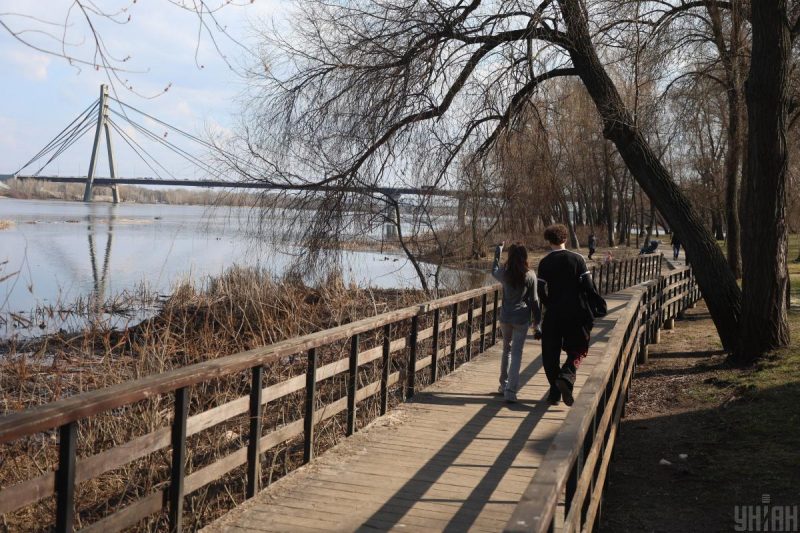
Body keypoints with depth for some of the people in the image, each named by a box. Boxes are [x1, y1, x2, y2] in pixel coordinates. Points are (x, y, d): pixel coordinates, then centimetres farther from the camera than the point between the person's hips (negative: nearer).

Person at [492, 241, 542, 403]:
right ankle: (511, 390, -9)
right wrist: (537, 320, 8)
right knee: (516, 353, -1)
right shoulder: (530, 276, -8)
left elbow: (494, 271, 21)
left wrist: (498, 252, 30)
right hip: (522, 318, -2)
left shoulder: (505, 273, -4)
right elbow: (534, 299, -3)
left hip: (505, 317, 2)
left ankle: (503, 384, 28)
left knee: (506, 349, 20)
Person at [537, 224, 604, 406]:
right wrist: (598, 304, 2)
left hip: (553, 314, 1)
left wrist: (550, 306, 11)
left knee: (551, 354, 12)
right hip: (576, 313, -1)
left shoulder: (544, 263, -1)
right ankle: (566, 377, -14)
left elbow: (542, 290, -5)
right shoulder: (577, 259, -3)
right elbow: (588, 286, -8)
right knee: (577, 350, 12)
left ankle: (555, 391, 13)